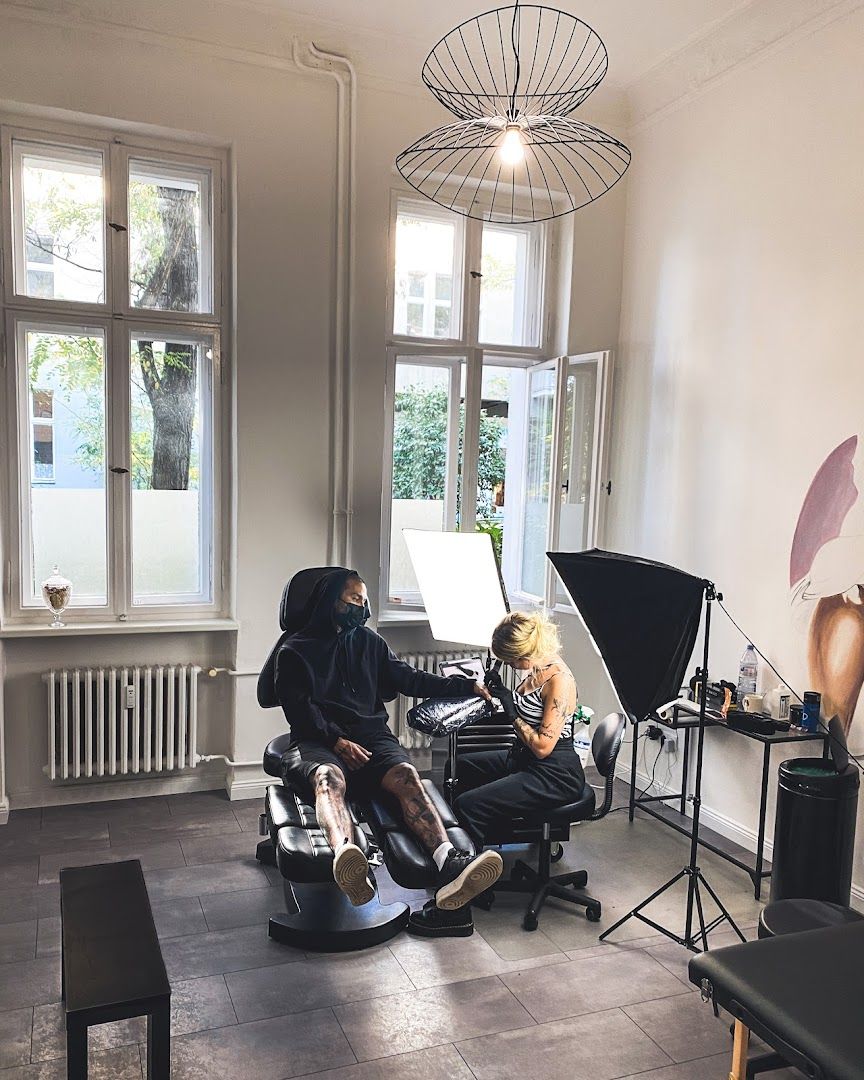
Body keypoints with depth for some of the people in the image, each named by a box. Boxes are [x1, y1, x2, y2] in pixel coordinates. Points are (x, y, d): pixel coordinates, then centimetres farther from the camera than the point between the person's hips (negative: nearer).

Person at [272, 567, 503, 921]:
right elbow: (299, 708, 0)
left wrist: (468, 686, 16)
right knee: (329, 776, -38)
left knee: (405, 774, -30)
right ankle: (345, 854, -69)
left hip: (371, 736, 3)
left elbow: (410, 679, 24)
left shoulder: (368, 642, 27)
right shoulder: (295, 650, 14)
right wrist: (336, 740, -16)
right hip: (318, 741, -3)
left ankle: (449, 866, -54)